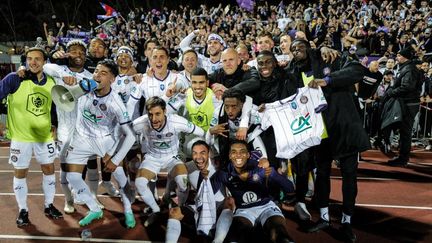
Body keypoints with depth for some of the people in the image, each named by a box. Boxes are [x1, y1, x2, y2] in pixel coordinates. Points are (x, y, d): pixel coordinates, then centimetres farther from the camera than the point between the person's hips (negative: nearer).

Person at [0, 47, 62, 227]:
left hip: (44, 134, 4)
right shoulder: (15, 79, -13)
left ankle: (49, 206, 28)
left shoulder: (52, 83, 0)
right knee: (20, 173, 7)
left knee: (49, 169, 11)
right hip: (20, 135, -3)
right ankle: (23, 210, 22)